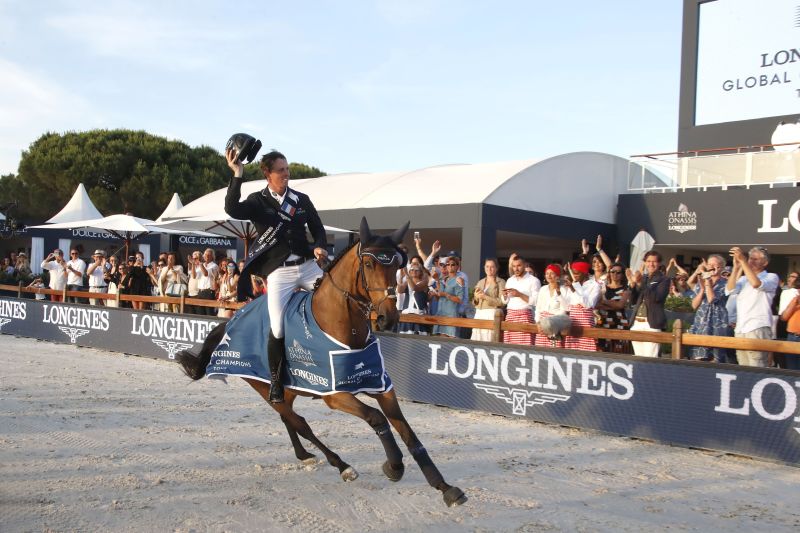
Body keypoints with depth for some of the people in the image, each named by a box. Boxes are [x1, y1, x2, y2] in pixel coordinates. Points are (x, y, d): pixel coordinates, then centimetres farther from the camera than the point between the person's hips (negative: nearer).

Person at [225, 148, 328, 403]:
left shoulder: (302, 199, 11)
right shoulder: (258, 201, 2)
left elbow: (318, 228, 17)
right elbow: (232, 209, -17)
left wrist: (319, 247, -4)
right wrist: (237, 176, -22)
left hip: (308, 264, 3)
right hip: (279, 271, -3)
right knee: (277, 329, -13)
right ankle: (276, 380, 10)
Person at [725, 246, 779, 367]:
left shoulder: (771, 277, 5)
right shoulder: (743, 279, 19)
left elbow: (756, 284, -17)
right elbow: (729, 290, 1)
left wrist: (742, 260, -18)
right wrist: (736, 267, -7)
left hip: (758, 329, -5)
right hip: (740, 329, 5)